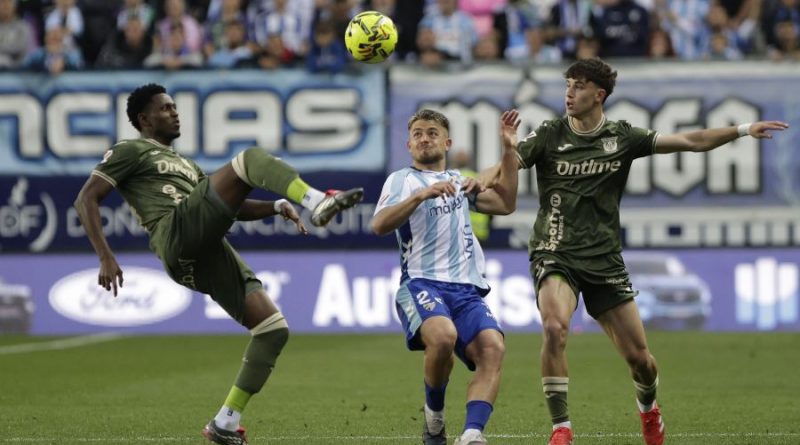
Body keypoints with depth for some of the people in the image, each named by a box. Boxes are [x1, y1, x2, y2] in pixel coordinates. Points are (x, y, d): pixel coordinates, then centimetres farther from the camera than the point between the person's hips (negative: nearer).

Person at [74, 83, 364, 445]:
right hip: (178, 235, -8)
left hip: (207, 259, 8)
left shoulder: (185, 164, 39)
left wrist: (276, 207, 15)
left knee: (274, 329, -3)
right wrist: (106, 257, -10)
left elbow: (229, 205, 35)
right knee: (251, 159, -18)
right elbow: (86, 199, 4)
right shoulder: (131, 151, 15)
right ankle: (319, 203, -41)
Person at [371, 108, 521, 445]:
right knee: (443, 335, -35)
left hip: (467, 288, 5)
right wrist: (422, 195, -18)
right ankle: (434, 417, -11)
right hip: (421, 283, -4)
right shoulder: (402, 180, 12)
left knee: (492, 349, -24)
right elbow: (379, 226, -5)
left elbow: (504, 204, 18)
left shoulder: (459, 181, 28)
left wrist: (510, 149, 14)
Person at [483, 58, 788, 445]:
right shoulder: (549, 136, -1)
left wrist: (743, 130, -3)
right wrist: (483, 180, -33)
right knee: (554, 327, -31)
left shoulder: (622, 137, 3)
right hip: (556, 255, -2)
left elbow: (691, 141, 3)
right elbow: (507, 167, -10)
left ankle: (648, 409, 38)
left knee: (638, 356, 2)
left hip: (604, 260, 2)